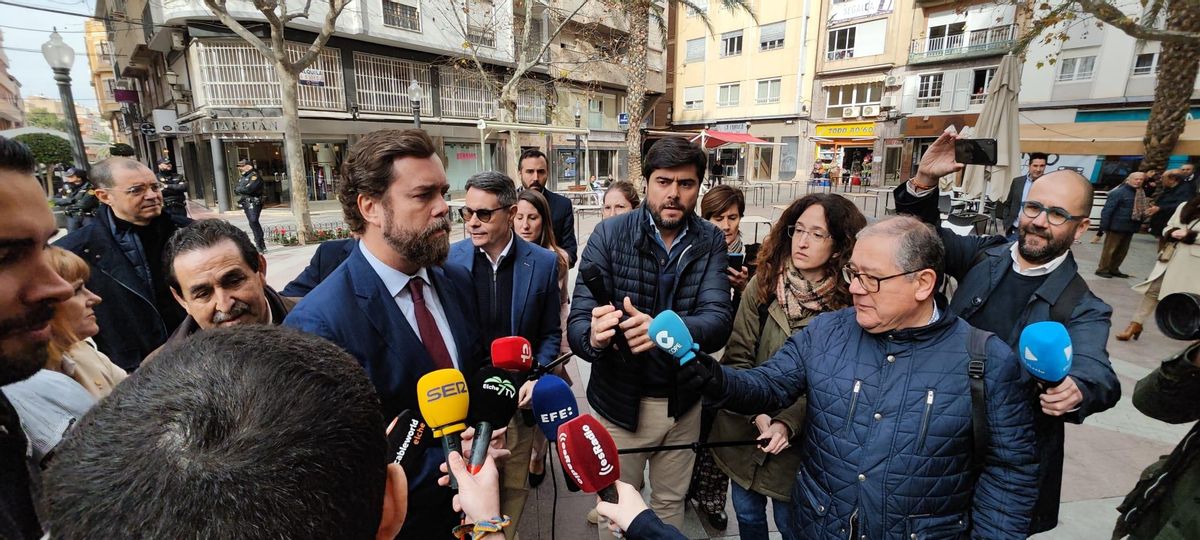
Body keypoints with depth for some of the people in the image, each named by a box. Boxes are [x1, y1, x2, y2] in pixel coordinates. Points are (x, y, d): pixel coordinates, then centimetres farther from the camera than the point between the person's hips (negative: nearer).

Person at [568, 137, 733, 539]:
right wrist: (594, 336, -42)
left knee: (670, 502, 25)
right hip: (619, 400, -1)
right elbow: (577, 322, -18)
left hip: (682, 401, 2)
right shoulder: (608, 234, -13)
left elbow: (718, 319, -21)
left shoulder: (711, 242, -7)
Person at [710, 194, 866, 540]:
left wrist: (787, 423, -21)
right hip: (745, 430, 2)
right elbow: (737, 358, -7)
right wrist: (758, 414, -17)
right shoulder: (762, 285, -8)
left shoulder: (847, 304, -14)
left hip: (798, 441, -2)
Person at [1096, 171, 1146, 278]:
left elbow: (1141, 210, 15)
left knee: (1123, 250, 13)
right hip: (1117, 226, -7)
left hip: (1130, 227, 8)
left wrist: (1139, 224, 8)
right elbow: (1107, 210, -15)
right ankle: (1102, 269, 9)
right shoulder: (1119, 192, -13)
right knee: (1110, 249, 0)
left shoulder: (1140, 193, 10)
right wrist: (1103, 226, -17)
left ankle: (1114, 269, 23)